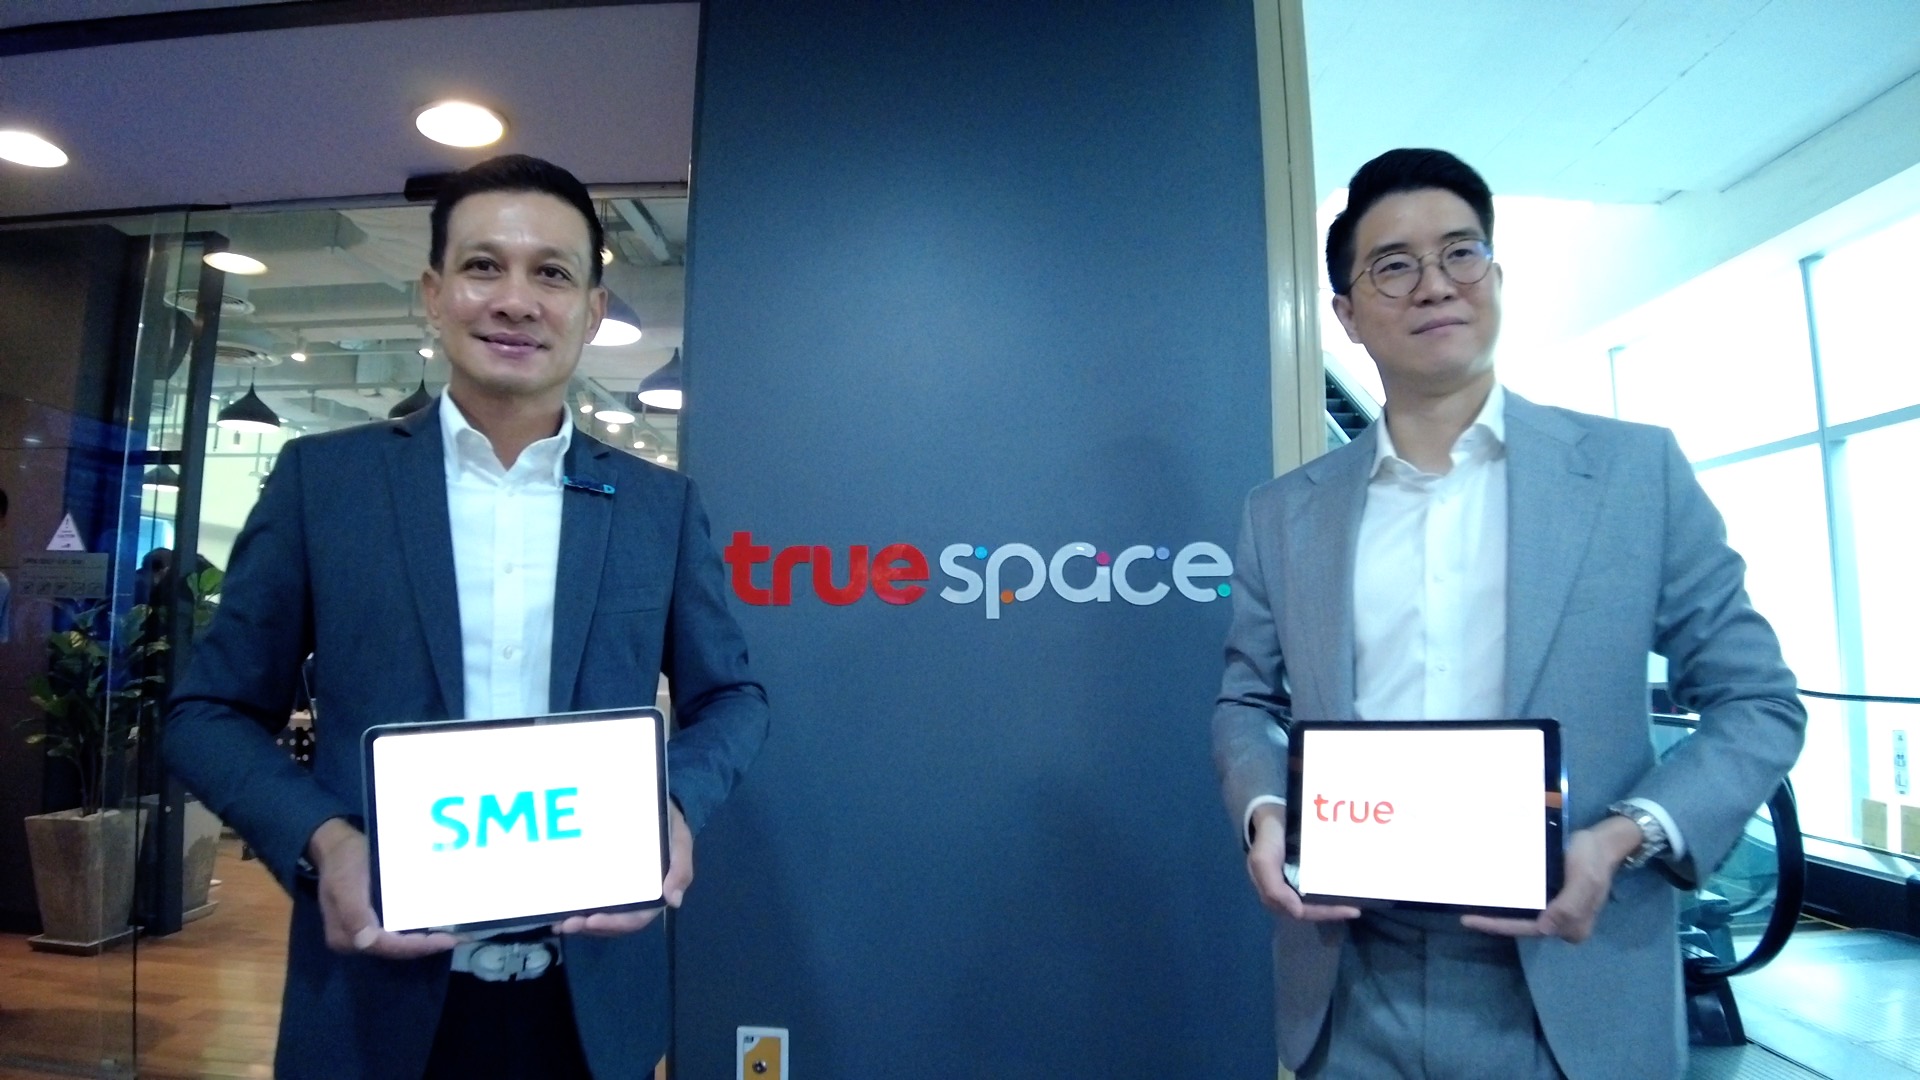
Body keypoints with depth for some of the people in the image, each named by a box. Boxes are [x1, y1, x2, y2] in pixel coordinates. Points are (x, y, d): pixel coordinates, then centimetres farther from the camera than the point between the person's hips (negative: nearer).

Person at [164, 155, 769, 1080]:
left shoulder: (662, 505, 0)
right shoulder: (324, 477, -2)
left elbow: (728, 697, 7)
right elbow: (213, 712, 2)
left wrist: (676, 803, -12)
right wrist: (323, 844, -15)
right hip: (375, 998, -1)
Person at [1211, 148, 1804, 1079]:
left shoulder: (1636, 470, -2)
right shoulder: (1282, 514, 3)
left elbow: (1755, 702, 1)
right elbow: (1246, 703, 10)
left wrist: (1627, 837, -15)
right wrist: (1265, 814, -9)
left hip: (1572, 998, -1)